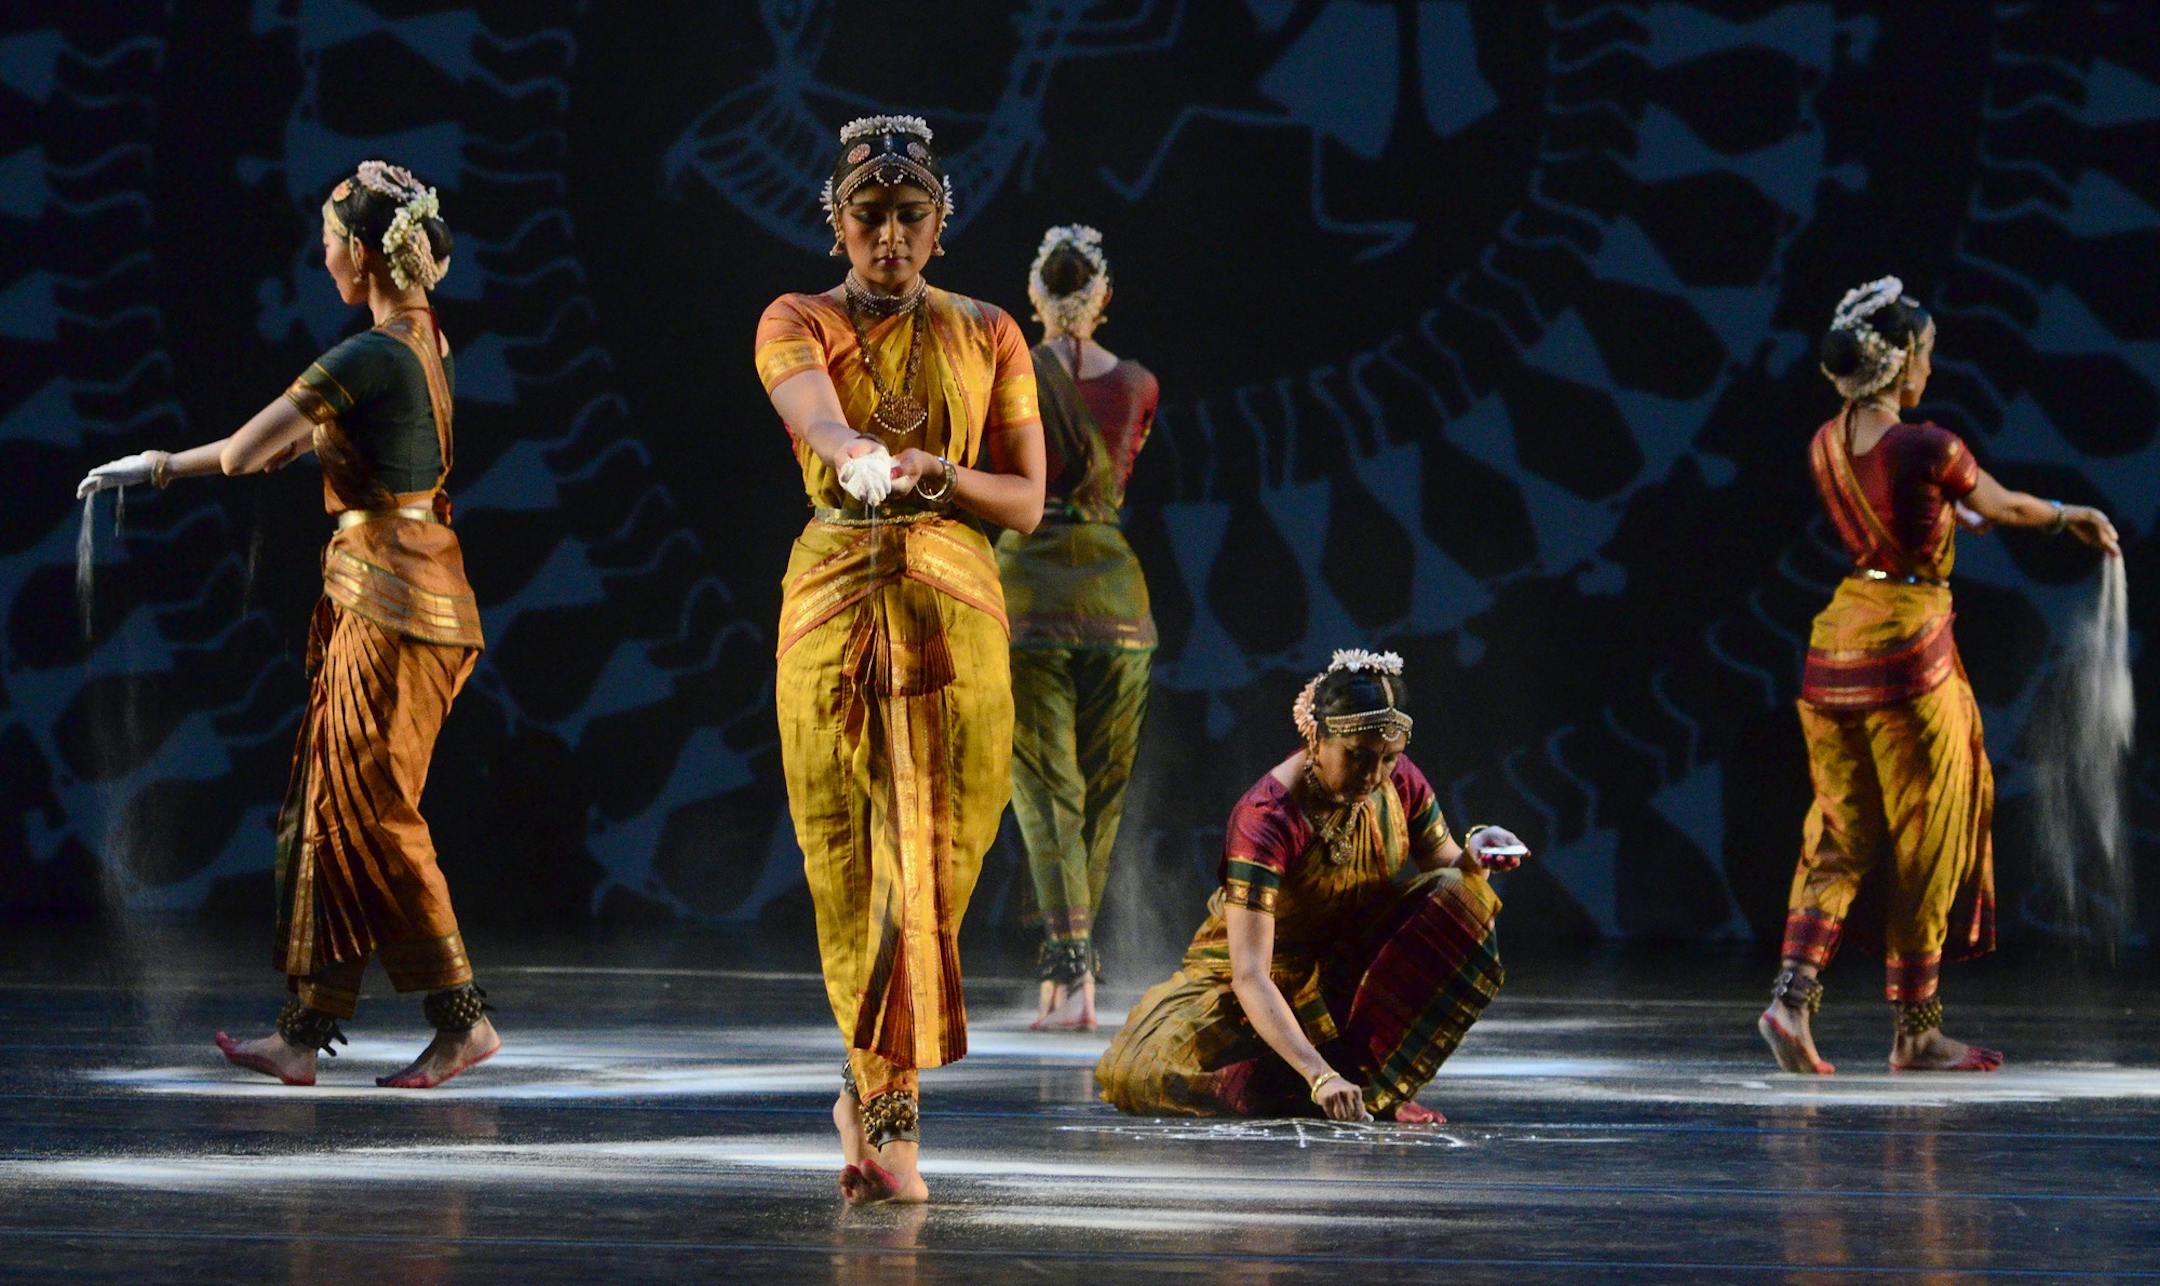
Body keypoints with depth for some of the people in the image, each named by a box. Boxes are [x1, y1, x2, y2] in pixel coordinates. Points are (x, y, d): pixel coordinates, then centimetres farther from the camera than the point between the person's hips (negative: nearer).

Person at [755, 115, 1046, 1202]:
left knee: (935, 856, -6)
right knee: (848, 858, -3)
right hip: (834, 603, -1)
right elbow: (820, 423, -20)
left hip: (955, 603, 1)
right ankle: (888, 1107, 7)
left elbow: (1026, 501, 7)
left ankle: (875, 1094, 3)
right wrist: (860, 457, -43)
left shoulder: (986, 336, 10)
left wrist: (932, 470, -12)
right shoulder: (796, 325, 4)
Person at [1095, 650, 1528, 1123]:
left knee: (1458, 896, -21)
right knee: (1141, 1073, -30)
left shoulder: (1399, 781, -13)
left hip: (1354, 967, 4)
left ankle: (1382, 1087, -20)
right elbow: (1249, 976, -38)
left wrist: (1473, 855, -23)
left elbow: (1446, 869, 4)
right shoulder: (1267, 818, -31)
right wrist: (1319, 1076, -50)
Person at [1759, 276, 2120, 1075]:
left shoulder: (1826, 446, 4)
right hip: (1908, 648, -7)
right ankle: (1915, 1033, 13)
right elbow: (2004, 507, 2)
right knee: (1924, 845, 6)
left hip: (1835, 642, 7)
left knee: (1841, 839, 13)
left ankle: (1793, 994, -7)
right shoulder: (1928, 449, -16)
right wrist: (2073, 516, 22)